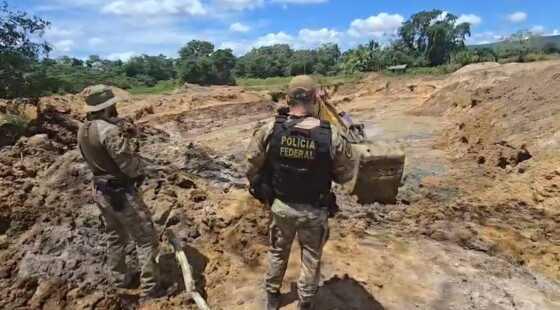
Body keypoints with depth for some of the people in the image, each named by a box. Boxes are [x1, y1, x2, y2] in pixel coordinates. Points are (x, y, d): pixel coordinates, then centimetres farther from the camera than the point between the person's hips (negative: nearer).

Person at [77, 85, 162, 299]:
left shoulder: (83, 130, 1)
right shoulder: (109, 131, -26)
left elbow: (95, 158, 6)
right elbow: (131, 164, -24)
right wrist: (140, 172, -2)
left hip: (100, 190, 9)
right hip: (121, 192, -9)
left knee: (115, 237, 25)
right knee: (146, 239, 3)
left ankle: (120, 278, 40)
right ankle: (150, 289, 11)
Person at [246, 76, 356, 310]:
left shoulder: (269, 130, -15)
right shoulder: (332, 136, -21)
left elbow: (252, 166, -4)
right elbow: (346, 175, -7)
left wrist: (262, 190, 13)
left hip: (280, 206, 2)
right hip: (314, 211, -2)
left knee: (278, 252, 25)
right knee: (311, 257, 21)